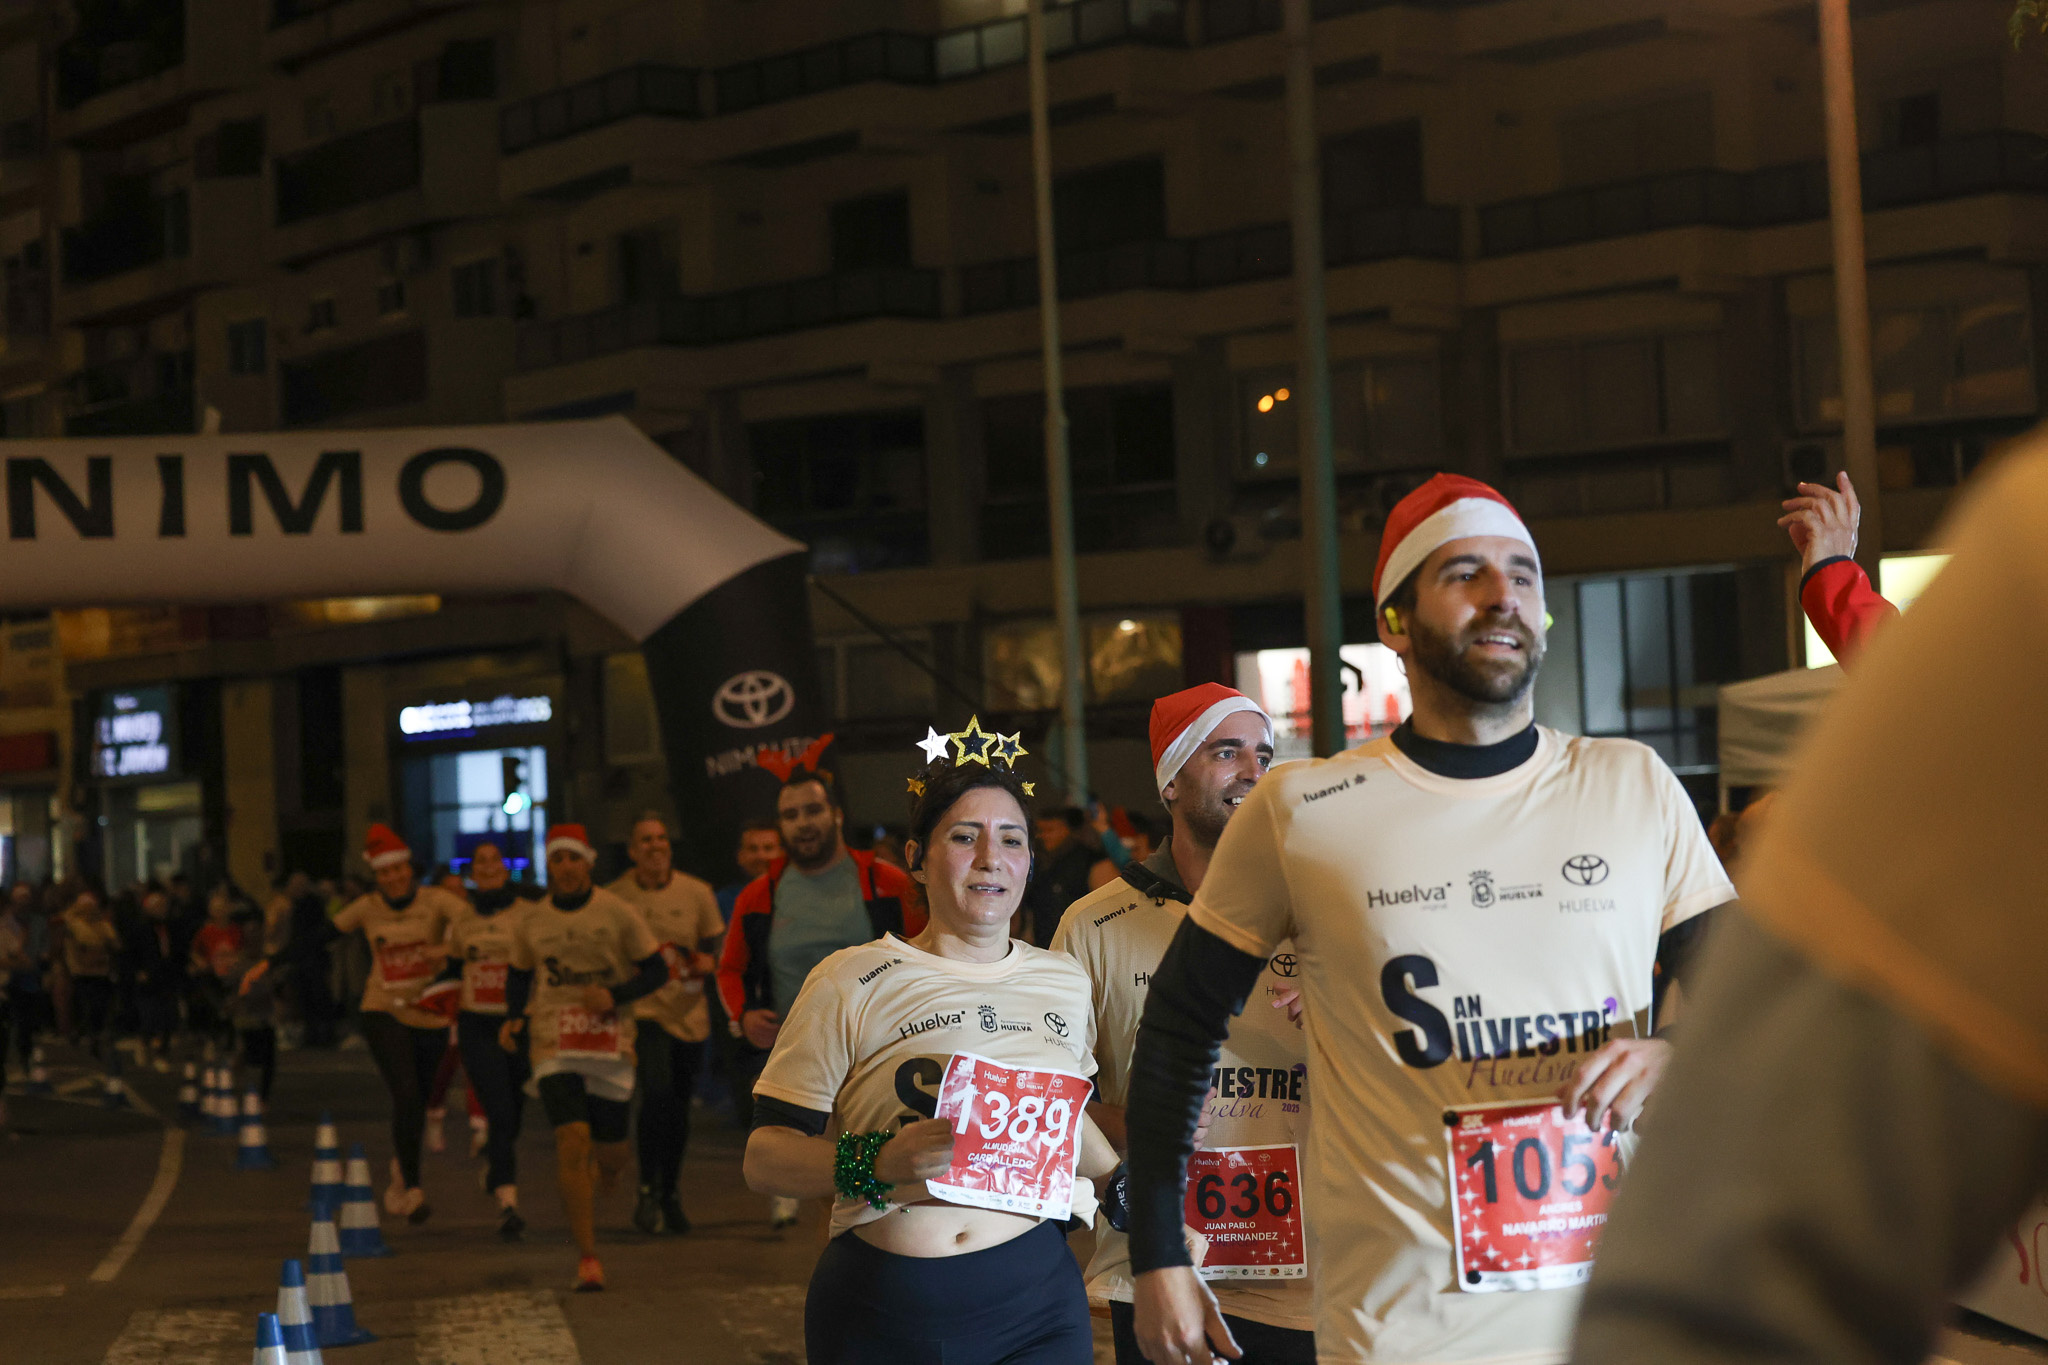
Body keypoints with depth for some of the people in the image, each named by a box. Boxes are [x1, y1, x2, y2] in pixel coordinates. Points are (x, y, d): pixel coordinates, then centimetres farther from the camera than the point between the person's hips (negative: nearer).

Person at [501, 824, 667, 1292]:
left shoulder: (617, 914, -1)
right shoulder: (531, 923, 5)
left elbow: (656, 970, 2)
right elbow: (518, 976, 21)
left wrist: (615, 995, -14)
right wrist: (513, 1018, 3)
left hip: (610, 1045, 0)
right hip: (553, 1047, 0)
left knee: (611, 1152, 6)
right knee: (573, 1139, -16)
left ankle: (593, 1187, 45)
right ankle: (587, 1257, -12)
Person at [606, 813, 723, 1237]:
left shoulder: (697, 893, 3)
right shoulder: (613, 897, -2)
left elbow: (716, 948, 10)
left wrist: (709, 963, -12)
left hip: (688, 1014, 3)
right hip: (641, 1010, -3)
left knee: (678, 1109, 10)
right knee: (657, 1093, -23)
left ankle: (670, 1194, 30)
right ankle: (648, 1189, -8)